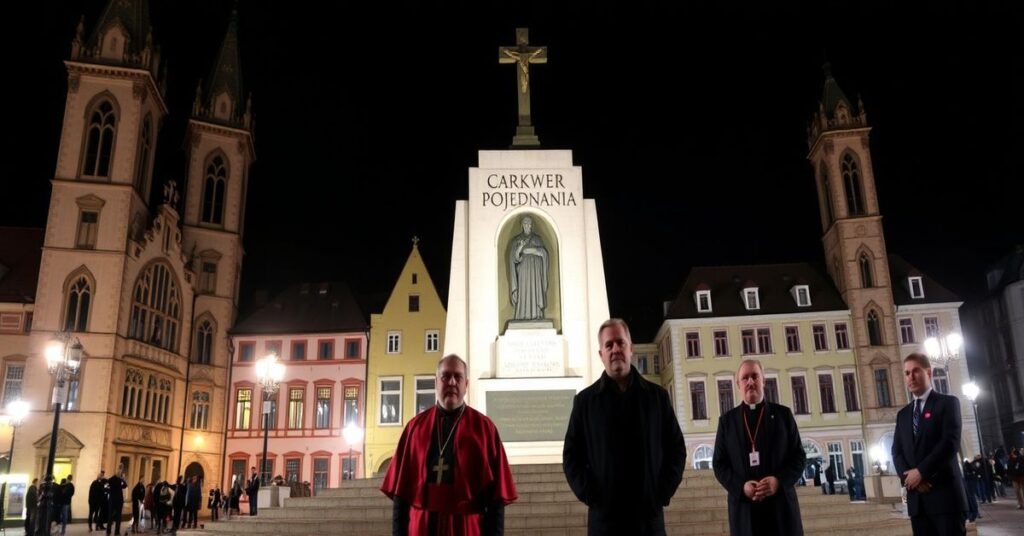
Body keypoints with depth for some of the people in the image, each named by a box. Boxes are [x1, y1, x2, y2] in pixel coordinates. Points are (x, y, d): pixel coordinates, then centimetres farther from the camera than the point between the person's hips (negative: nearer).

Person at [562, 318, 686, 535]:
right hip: (604, 516, -1)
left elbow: (677, 448, 10)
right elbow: (571, 455, 6)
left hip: (649, 514, 1)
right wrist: (588, 494, -6)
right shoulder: (585, 400, 5)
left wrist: (664, 492, -1)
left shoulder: (657, 396, 8)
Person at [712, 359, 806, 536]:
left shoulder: (783, 414, 10)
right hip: (744, 507, 0)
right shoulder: (727, 420, 10)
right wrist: (741, 487, -12)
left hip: (781, 505, 0)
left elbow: (799, 457, 6)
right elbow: (719, 463, 7)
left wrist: (779, 481, -13)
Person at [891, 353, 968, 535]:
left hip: (944, 493, -5)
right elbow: (896, 452, 12)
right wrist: (908, 476, -8)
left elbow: (951, 442, -10)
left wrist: (921, 471, -13)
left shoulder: (947, 403, 3)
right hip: (916, 497, 5)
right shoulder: (903, 414, 19)